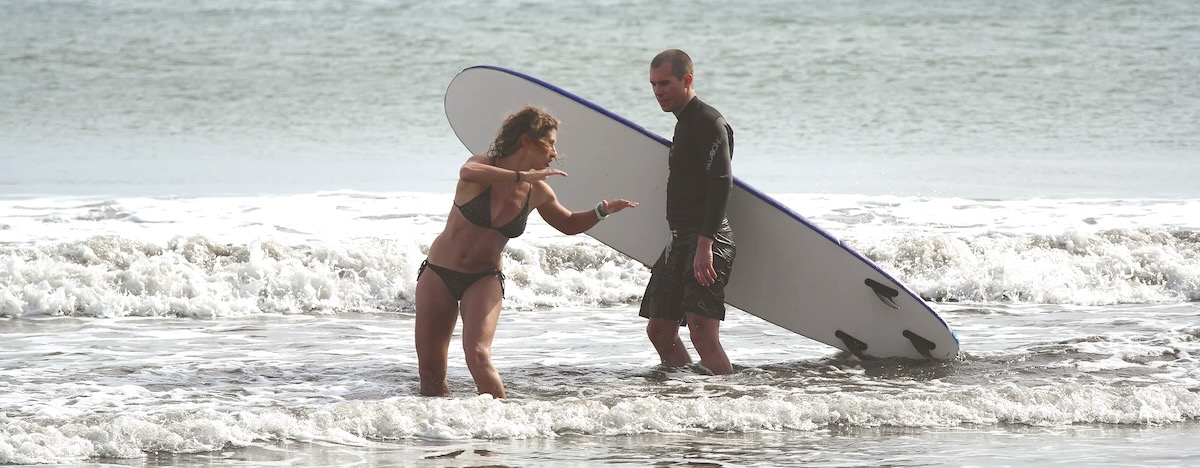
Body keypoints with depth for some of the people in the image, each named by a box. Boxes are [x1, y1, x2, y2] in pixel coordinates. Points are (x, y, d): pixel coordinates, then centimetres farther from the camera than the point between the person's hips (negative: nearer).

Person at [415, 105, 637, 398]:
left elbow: (569, 225, 20)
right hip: (438, 275, -2)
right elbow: (467, 172, -40)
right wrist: (522, 176, -43)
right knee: (430, 371, -1)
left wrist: (602, 210, 2)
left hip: (483, 280, 2)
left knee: (478, 355, -23)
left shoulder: (537, 192, 0)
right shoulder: (484, 167, -13)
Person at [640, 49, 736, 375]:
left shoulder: (709, 123, -11)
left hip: (707, 238, -11)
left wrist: (705, 244, -28)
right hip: (681, 238, 11)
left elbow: (721, 183, -22)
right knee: (659, 330, 12)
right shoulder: (684, 124, 20)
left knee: (702, 331, -21)